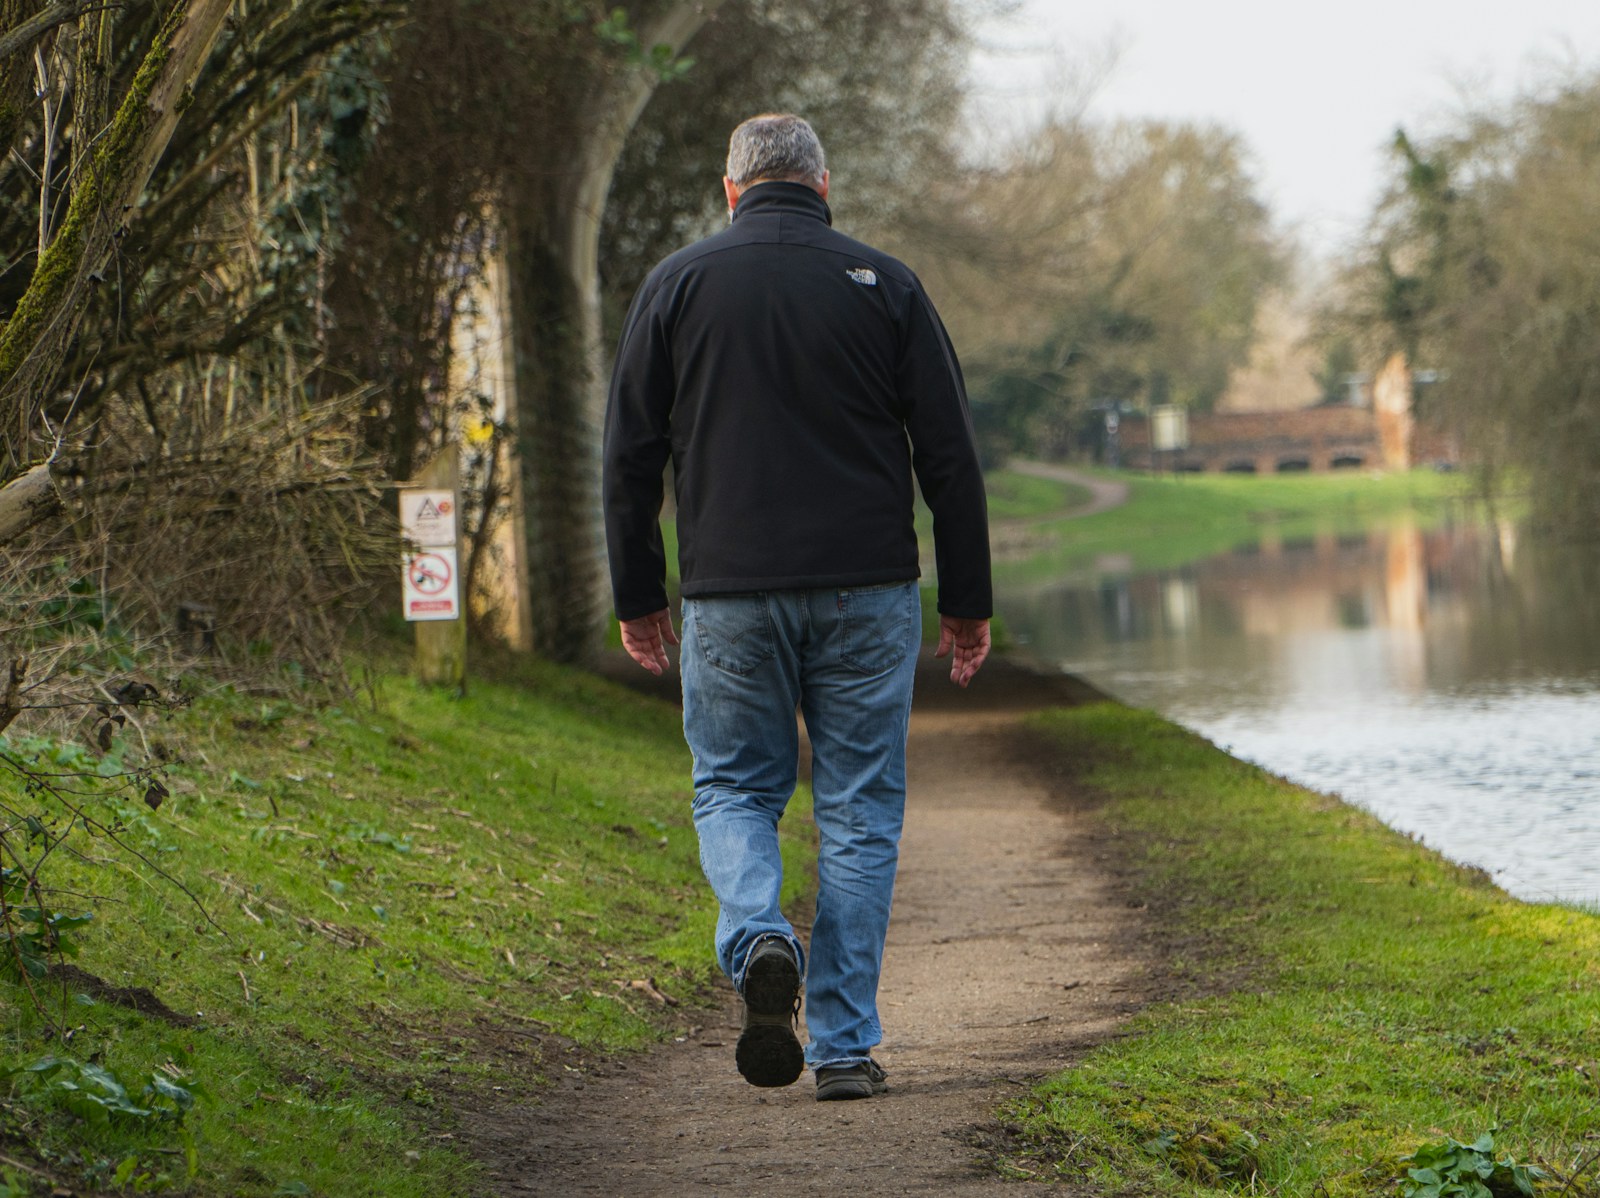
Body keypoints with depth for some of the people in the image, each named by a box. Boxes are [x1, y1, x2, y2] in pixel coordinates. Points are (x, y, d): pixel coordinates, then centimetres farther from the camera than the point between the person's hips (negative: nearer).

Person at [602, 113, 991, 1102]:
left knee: (736, 789, 14)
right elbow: (949, 454, 1)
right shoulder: (883, 285, 2)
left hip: (730, 594, 0)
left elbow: (632, 456, 4)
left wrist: (638, 599, 13)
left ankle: (759, 939, -16)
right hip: (866, 592, 0)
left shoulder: (679, 286, 3)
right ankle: (845, 1046, 3)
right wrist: (968, 602, 8)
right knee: (859, 809, 6)